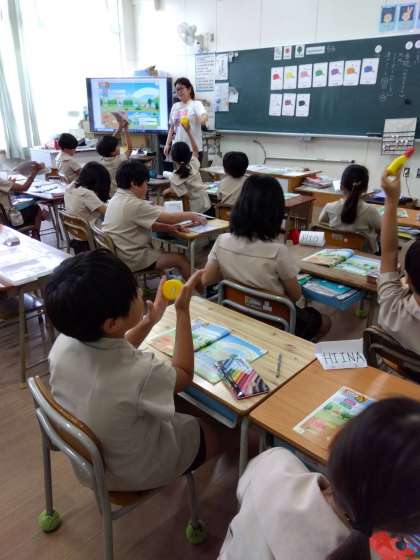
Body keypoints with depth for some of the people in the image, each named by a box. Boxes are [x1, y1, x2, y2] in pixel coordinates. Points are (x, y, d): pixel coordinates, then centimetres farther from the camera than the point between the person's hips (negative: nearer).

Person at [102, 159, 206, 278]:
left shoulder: (117, 198, 7)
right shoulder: (134, 205, -21)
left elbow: (146, 224, 10)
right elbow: (170, 218, -16)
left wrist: (168, 228, -1)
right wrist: (191, 215, 1)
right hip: (131, 260, -9)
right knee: (181, 260, 1)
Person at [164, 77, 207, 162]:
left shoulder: (196, 104, -3)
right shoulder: (175, 106, 13)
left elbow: (204, 115, -24)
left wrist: (203, 119, -48)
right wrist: (167, 144, 12)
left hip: (193, 148, -5)